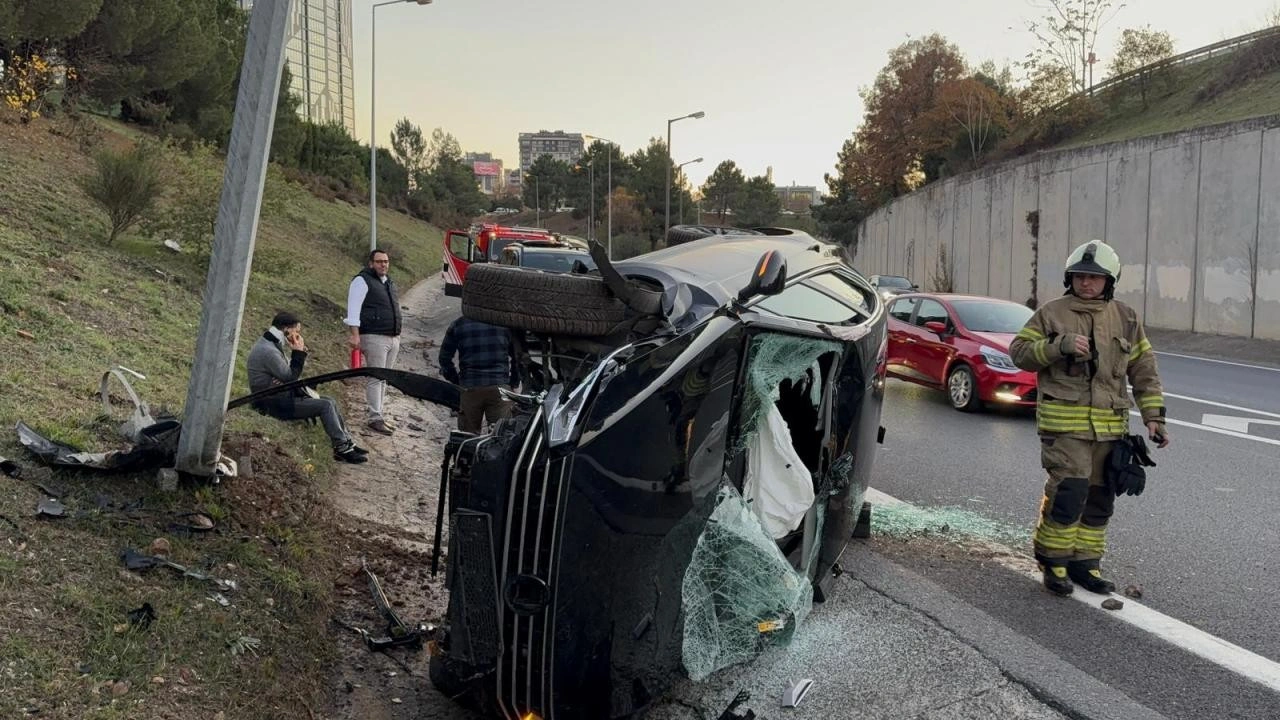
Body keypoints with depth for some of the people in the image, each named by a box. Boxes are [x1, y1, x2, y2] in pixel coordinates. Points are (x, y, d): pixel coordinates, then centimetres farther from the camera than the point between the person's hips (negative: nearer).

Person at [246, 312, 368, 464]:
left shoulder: (271, 345, 13)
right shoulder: (268, 351, -21)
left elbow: (288, 374, 12)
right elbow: (290, 376, -18)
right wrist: (298, 353, -13)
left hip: (281, 398, 10)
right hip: (275, 404, -10)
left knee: (330, 402, 6)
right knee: (325, 406, -15)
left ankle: (348, 444, 6)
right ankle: (342, 449, -11)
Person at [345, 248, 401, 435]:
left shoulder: (389, 283, 20)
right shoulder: (362, 280, -6)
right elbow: (353, 309, -12)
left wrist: (397, 336, 23)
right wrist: (355, 335, -20)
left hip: (393, 338, 8)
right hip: (375, 338, -8)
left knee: (384, 379, 12)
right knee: (375, 378, -8)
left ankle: (379, 413, 19)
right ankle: (375, 418, -6)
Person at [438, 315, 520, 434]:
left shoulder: (457, 325, 6)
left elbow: (444, 358, 9)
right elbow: (519, 357, 11)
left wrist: (456, 381, 16)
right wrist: (513, 383, 19)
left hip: (469, 389, 0)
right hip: (500, 387, 0)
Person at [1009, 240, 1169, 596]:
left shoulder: (1125, 319, 11)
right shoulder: (1051, 313, 0)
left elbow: (1144, 370, 13)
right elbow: (1019, 351, -3)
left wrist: (1154, 415, 6)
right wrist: (1058, 345, -19)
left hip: (1110, 426, 5)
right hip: (1064, 423, -5)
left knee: (1099, 498, 10)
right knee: (1069, 493, -12)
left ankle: (1085, 562, 22)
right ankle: (1053, 560, 4)